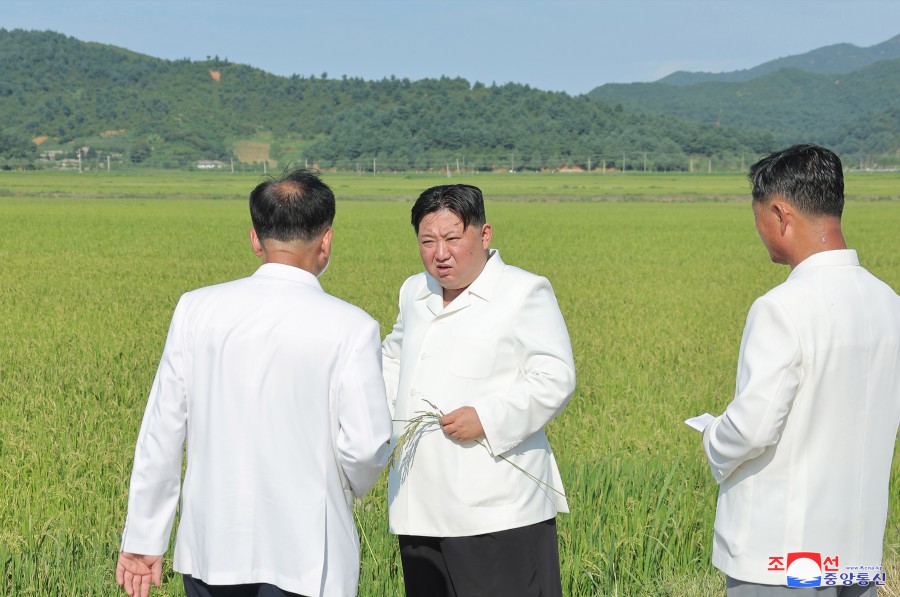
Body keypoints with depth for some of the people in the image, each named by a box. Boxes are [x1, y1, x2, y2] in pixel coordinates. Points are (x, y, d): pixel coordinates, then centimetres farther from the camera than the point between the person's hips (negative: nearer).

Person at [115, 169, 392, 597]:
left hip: (211, 547, 3)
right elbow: (365, 447, -13)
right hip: (303, 554, -3)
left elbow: (162, 432, 0)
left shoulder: (197, 310, -1)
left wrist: (144, 540, 7)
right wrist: (354, 484, 11)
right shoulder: (350, 328, -10)